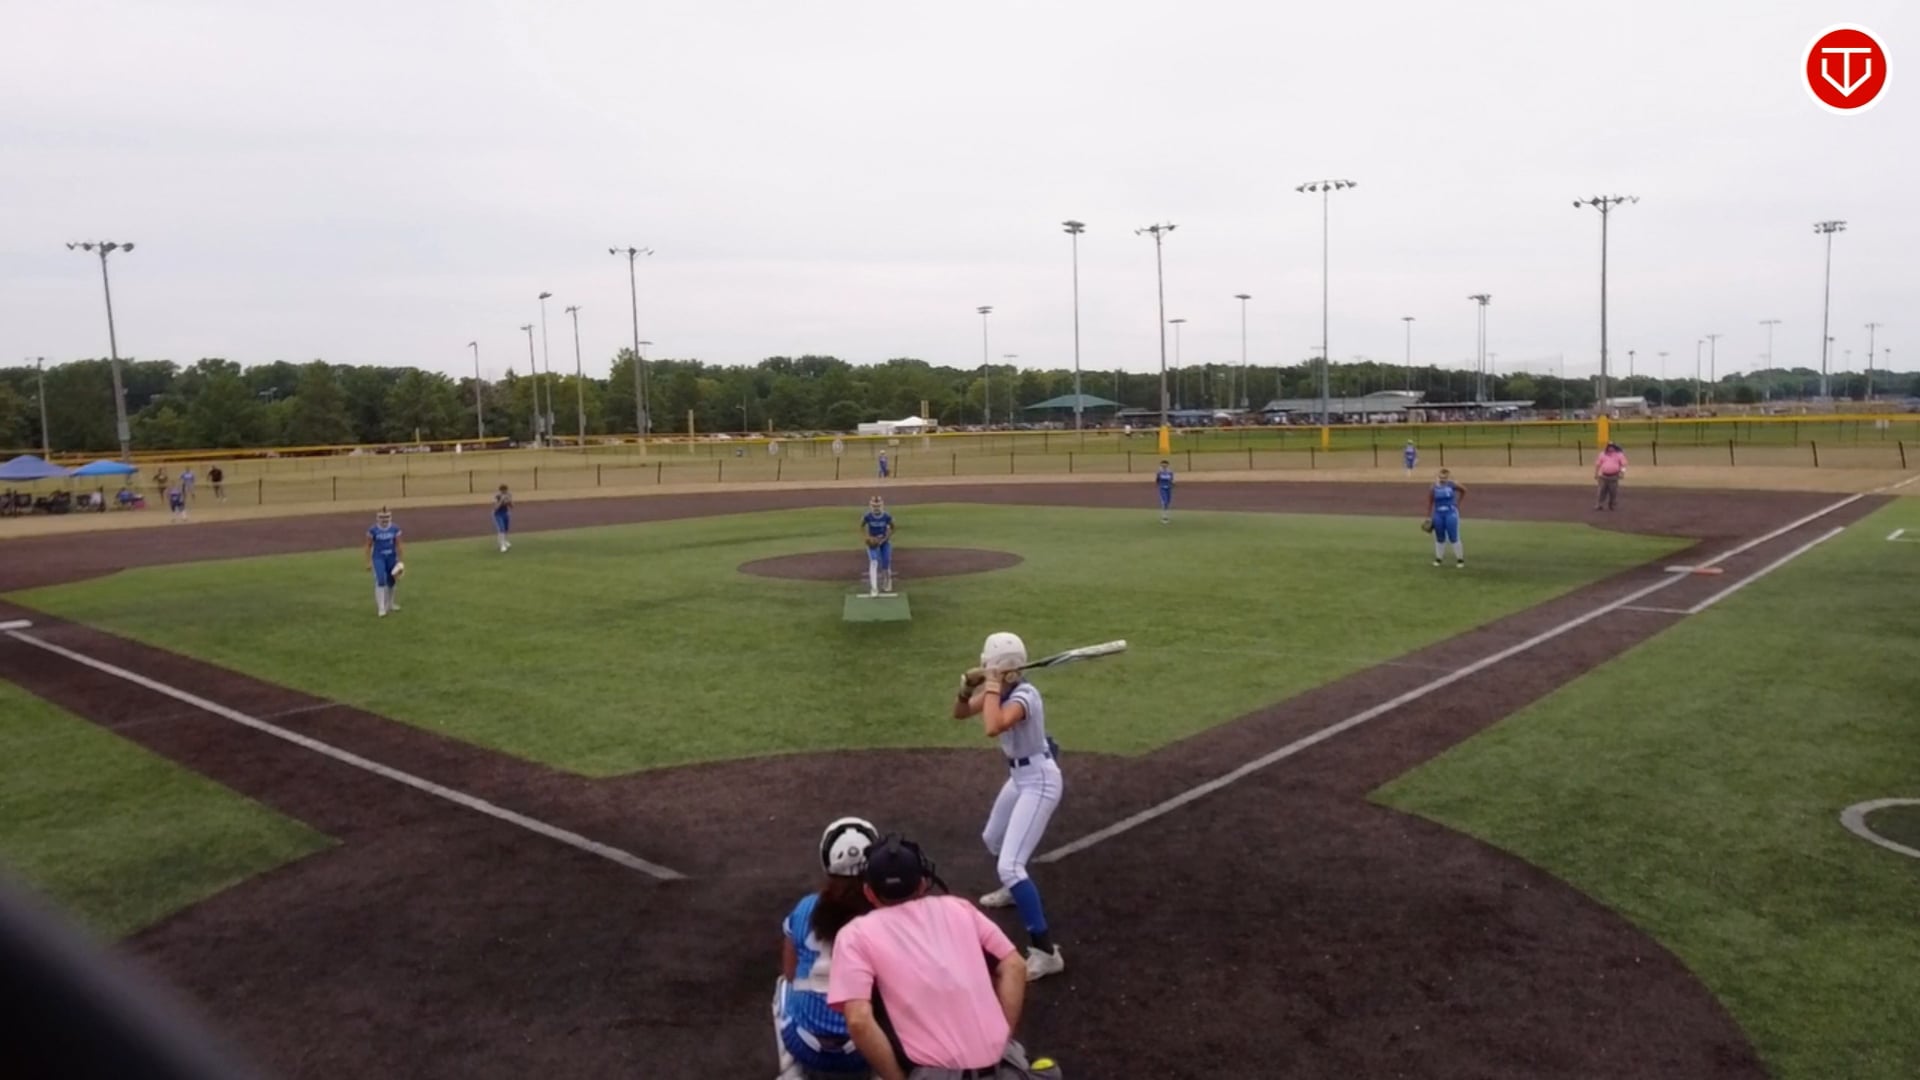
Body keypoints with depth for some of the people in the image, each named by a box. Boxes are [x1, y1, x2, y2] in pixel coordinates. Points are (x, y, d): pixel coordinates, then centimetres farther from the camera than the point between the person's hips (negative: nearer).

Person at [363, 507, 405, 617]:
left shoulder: (395, 529, -4)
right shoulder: (373, 530, -8)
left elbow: (398, 546, 2)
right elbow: (369, 546, -1)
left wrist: (400, 561, 2)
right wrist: (369, 562, -3)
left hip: (391, 558, 3)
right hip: (378, 558, -3)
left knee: (391, 582, 13)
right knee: (380, 581, -14)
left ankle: (390, 603, 33)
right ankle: (381, 608, -10)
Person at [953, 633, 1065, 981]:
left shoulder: (1024, 695, -28)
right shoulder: (1001, 689, -2)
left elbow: (992, 728, -46)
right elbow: (960, 714, 4)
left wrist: (991, 687, -34)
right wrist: (968, 687, -15)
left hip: (1039, 781, -10)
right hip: (1019, 777, 10)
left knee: (1010, 866, -19)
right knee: (993, 839, 32)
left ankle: (1046, 952, -17)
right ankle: (1013, 891, 61)